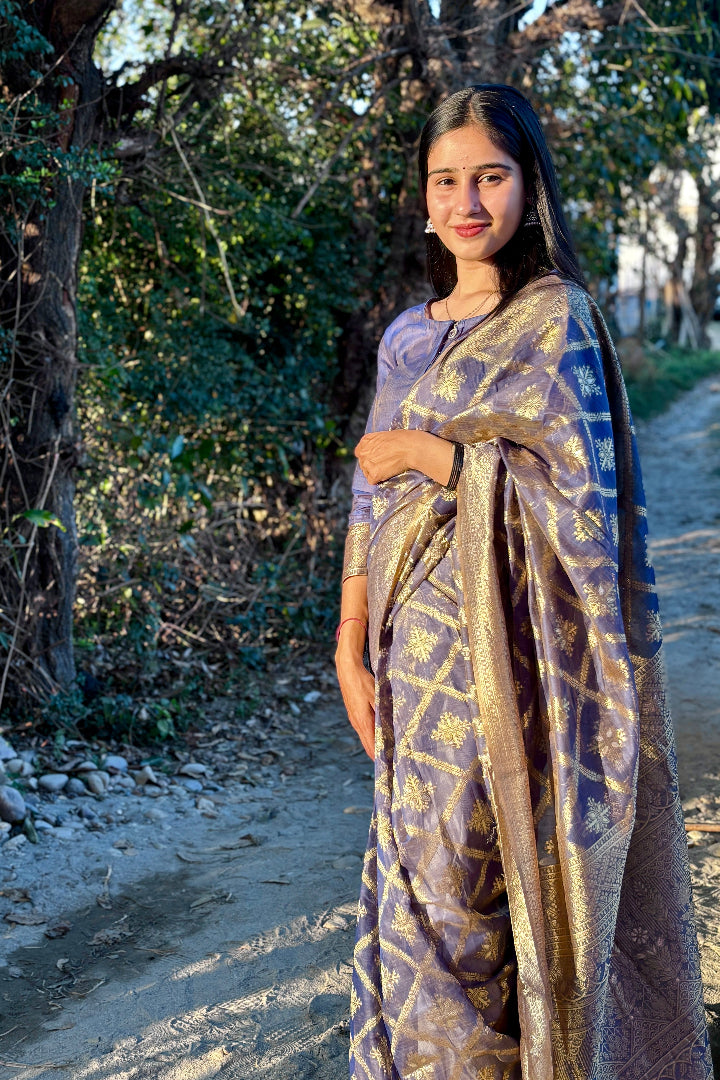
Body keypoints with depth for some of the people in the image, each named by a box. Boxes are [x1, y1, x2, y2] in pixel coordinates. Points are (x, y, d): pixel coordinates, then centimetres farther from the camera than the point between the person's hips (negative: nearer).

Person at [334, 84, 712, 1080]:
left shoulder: (555, 317, -5)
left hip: (494, 643, -6)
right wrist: (351, 649, 6)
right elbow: (373, 497, 12)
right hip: (414, 642, 6)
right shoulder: (408, 338, 13)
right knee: (419, 875, 12)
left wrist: (434, 455, -12)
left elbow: (579, 485, -14)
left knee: (454, 885, -1)